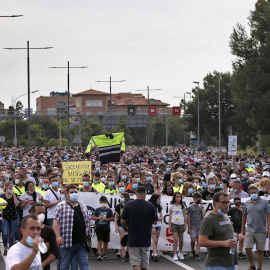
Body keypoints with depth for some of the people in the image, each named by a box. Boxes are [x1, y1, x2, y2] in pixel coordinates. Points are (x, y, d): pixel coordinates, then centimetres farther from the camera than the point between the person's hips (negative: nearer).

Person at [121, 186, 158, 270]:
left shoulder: (128, 205, -6)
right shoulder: (150, 206, -4)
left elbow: (122, 222, -4)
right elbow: (155, 222, 2)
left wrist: (126, 229, 17)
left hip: (133, 239, -2)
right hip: (146, 239, 2)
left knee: (135, 263, -2)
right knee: (144, 263, 15)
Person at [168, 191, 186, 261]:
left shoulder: (182, 206, 7)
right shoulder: (172, 206, 3)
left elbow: (184, 216, 10)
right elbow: (170, 216, 4)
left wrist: (185, 225, 6)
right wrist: (170, 225, -1)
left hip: (181, 224, 2)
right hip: (174, 224, -2)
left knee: (181, 240, 6)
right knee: (175, 239, -9)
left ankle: (180, 253, 25)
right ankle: (175, 255, -7)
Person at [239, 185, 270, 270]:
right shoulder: (247, 203, 8)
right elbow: (244, 216, 14)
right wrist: (242, 229, 13)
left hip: (261, 231, -2)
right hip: (249, 230, 2)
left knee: (260, 250, 4)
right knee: (247, 248, -8)